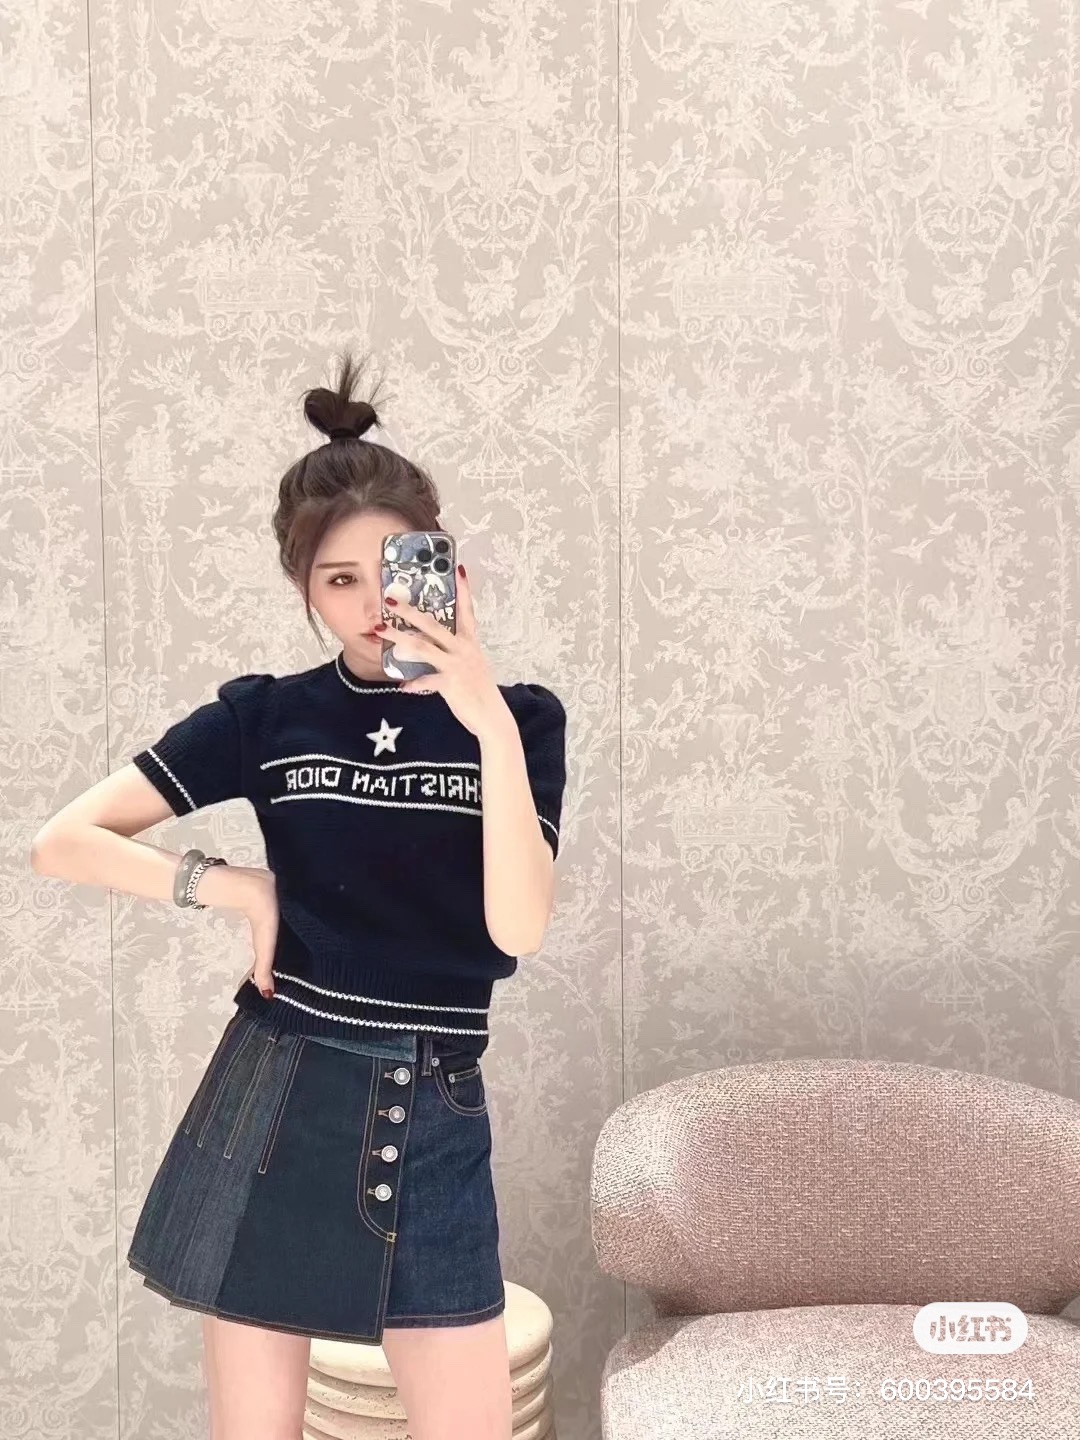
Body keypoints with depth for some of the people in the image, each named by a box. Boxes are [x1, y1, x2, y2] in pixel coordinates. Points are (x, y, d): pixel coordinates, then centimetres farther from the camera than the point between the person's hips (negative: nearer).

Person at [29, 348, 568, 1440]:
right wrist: (237, 888, -10)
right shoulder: (265, 715, 0)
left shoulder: (519, 718, -1)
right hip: (275, 1103, 0)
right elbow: (63, 842, 0)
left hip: (432, 1116, 0)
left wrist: (489, 727, -23)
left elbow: (517, 927, -14)